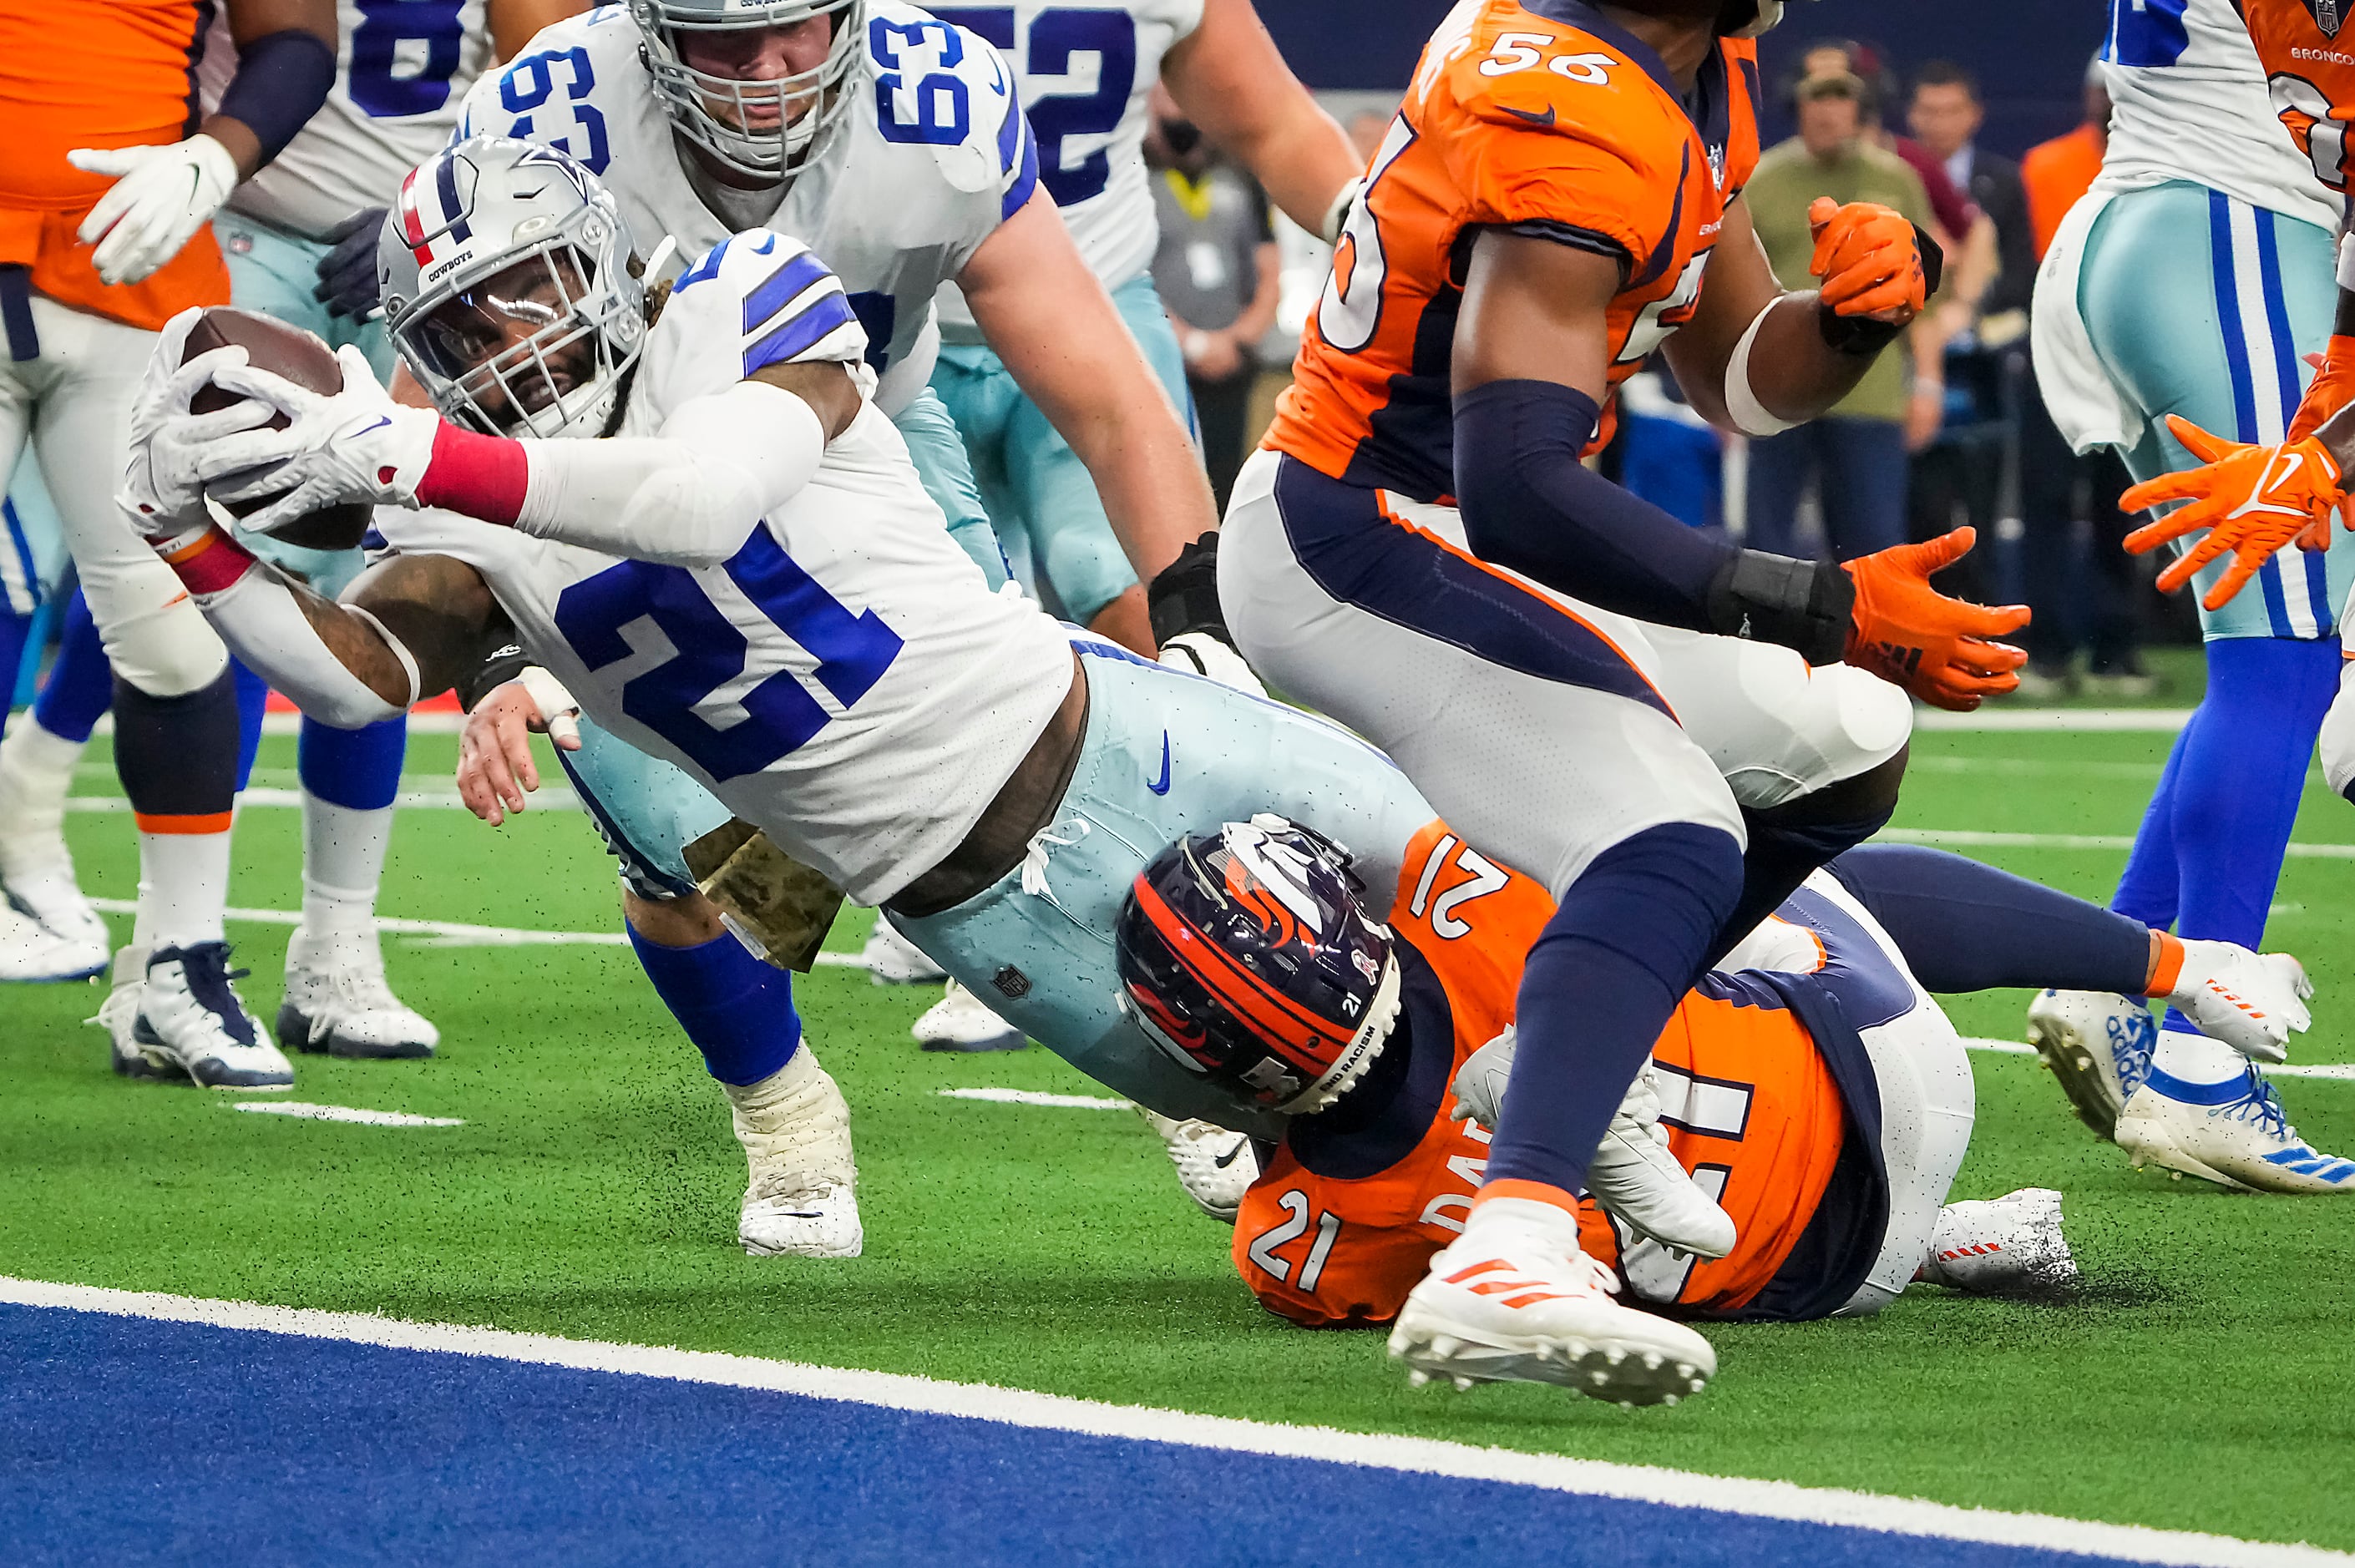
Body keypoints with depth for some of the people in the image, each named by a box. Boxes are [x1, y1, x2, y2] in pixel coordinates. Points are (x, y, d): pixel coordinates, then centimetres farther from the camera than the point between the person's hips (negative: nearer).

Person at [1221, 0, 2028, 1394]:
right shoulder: (1578, 119, -26)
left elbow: (1741, 381, 15)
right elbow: (1516, 491, -34)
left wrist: (1857, 311, -8)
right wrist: (1827, 611, -34)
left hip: (1424, 535, 10)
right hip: (1357, 542, -10)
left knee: (1841, 751, 19)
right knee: (1672, 852, -29)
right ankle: (1510, 1251, -47)